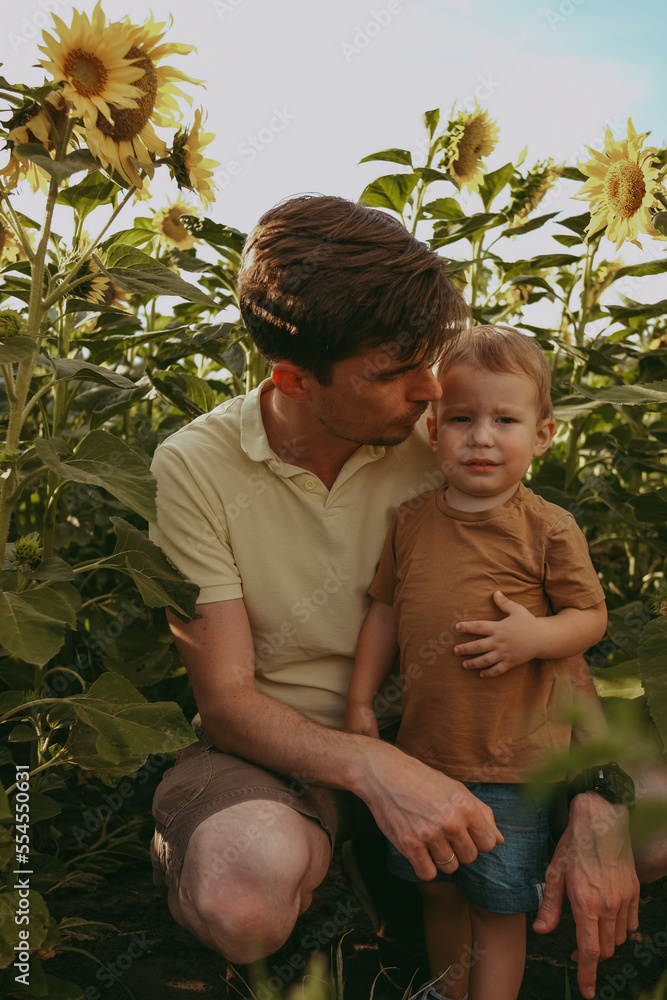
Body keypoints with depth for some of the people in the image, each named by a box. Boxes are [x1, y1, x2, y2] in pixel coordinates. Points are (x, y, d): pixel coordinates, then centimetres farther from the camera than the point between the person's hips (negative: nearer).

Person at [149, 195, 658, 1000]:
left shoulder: (434, 445, -8)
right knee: (248, 894, -39)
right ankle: (183, 849, -1)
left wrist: (596, 804, -22)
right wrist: (370, 766, -36)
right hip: (273, 745, -3)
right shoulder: (195, 468, -16)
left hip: (414, 728, 4)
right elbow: (225, 699, -17)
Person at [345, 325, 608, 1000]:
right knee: (438, 889, 22)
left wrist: (537, 635, -24)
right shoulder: (411, 522, 0)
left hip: (512, 765, -4)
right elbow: (385, 609, 10)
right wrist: (360, 699, 9)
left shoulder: (548, 529, -11)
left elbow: (592, 615, -4)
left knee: (498, 905, 9)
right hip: (425, 748, 5)